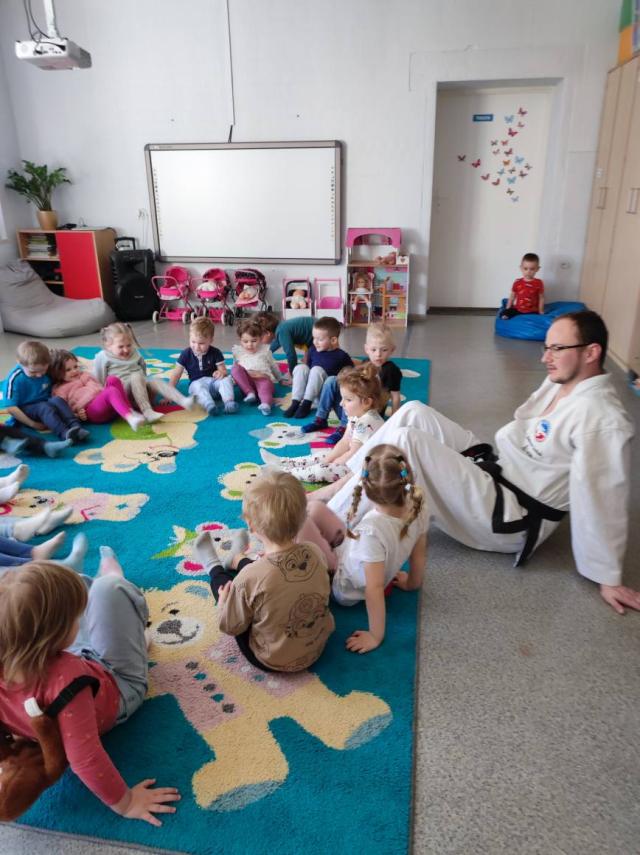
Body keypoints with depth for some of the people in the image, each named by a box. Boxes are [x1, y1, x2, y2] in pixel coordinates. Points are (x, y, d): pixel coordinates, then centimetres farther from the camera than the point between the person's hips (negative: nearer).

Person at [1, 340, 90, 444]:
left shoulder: (47, 374, -2)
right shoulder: (14, 379, -16)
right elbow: (10, 407, -16)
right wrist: (32, 424, -17)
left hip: (45, 405, 4)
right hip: (25, 411, -4)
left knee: (58, 400, -26)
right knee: (44, 407, -33)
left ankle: (76, 427, -43)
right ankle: (65, 433, -55)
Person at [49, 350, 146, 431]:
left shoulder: (84, 375, 32)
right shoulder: (60, 390, 14)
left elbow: (100, 387, 34)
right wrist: (77, 416, -14)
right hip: (92, 411, -6)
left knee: (113, 380, -20)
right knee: (112, 391, -34)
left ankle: (130, 410, -27)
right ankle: (129, 417, -56)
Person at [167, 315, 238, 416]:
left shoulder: (215, 353, 0)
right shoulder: (186, 354, -1)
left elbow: (224, 371, -2)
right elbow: (176, 375, 1)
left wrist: (221, 373, -30)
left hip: (213, 381, 1)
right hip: (196, 383, -1)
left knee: (227, 379, -29)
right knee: (198, 387, -36)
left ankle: (229, 402, -48)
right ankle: (209, 405, -59)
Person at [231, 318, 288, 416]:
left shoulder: (265, 350, 17)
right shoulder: (238, 351, 16)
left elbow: (273, 366, 29)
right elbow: (235, 367, 26)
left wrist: (281, 379, 37)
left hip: (264, 378, -1)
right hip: (246, 382, 1)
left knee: (265, 386, -37)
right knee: (235, 368, -26)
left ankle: (266, 404, -69)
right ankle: (250, 393, -28)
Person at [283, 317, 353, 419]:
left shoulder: (341, 356, -7)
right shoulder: (312, 350, 5)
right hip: (309, 389, 4)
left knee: (317, 369, -29)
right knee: (300, 368, -20)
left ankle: (306, 404, -26)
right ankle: (295, 403, -26)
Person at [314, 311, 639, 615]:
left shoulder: (601, 419, -22)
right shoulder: (560, 383, 7)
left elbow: (602, 501, -21)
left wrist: (609, 577, -17)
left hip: (508, 517, -9)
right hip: (493, 472, 9)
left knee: (405, 441, -24)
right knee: (413, 412, -5)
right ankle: (344, 484, 0)